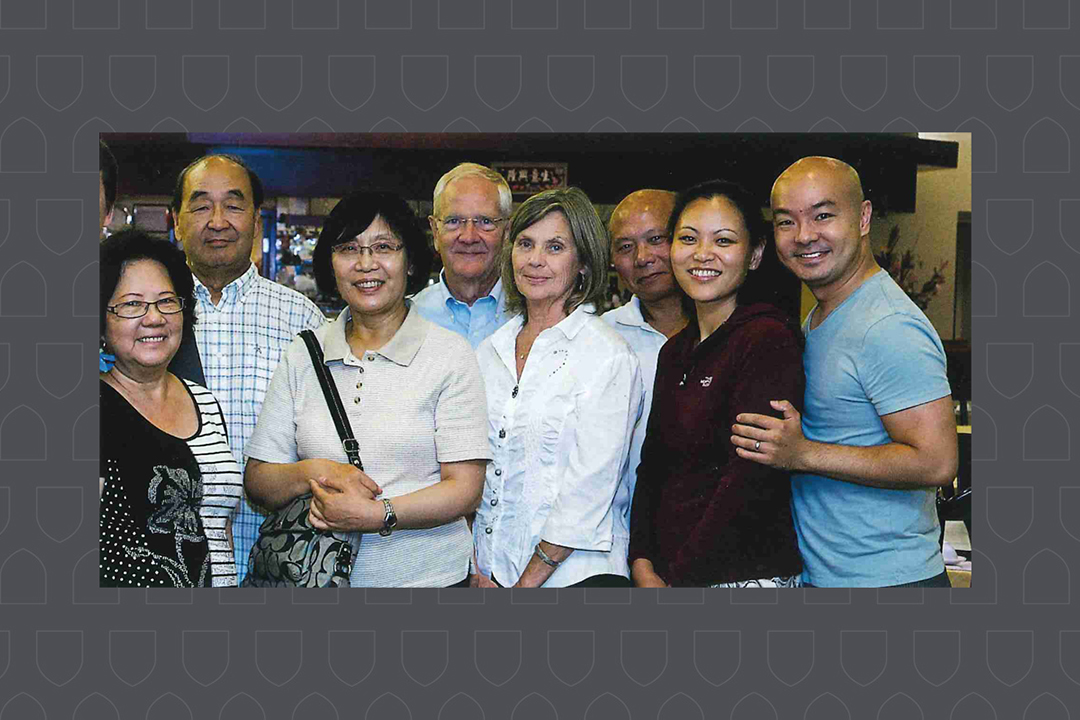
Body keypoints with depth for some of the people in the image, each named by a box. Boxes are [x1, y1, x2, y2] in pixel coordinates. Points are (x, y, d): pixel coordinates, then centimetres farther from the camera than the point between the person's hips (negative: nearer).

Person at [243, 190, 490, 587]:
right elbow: (257, 482, 3)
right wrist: (316, 472, -16)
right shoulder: (302, 356, 4)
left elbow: (464, 490, -11)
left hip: (427, 575, -2)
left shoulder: (450, 354, -5)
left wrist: (377, 515, -23)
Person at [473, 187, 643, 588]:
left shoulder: (608, 356, -9)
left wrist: (527, 584, -12)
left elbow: (589, 488, -13)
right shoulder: (489, 351, 8)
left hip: (575, 574, -4)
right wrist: (475, 570, 0)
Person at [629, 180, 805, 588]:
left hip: (746, 574, -6)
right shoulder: (674, 351, 10)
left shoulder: (769, 338, -13)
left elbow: (751, 480, -18)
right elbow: (652, 465, 10)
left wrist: (676, 581, -15)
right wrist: (642, 562, -3)